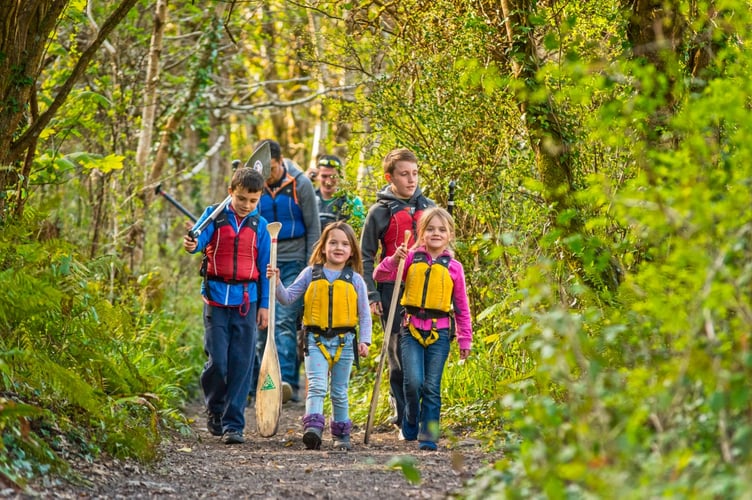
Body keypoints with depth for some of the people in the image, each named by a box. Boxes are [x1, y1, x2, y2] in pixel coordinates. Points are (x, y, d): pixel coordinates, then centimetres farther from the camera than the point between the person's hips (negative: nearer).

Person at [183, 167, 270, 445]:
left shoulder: (259, 226, 6)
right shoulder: (215, 216, 1)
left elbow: (265, 267, 9)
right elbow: (200, 238, -17)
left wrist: (265, 304, 6)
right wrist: (191, 244, -41)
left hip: (246, 301, 2)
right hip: (216, 298, -2)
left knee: (241, 364, -2)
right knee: (217, 361, -4)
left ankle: (233, 424, 3)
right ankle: (214, 409, 21)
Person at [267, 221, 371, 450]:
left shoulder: (355, 280, 5)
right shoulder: (311, 274, 5)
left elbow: (364, 314, 7)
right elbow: (287, 298, 5)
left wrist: (364, 340, -2)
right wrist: (277, 283, -13)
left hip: (344, 341, 1)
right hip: (316, 339, -1)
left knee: (340, 392, 11)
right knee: (317, 386, -17)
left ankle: (341, 434, 23)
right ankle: (313, 428, -27)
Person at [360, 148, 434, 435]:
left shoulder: (427, 207, 11)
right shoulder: (380, 212, 0)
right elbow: (365, 256, 2)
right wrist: (371, 296, -5)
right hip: (393, 291, -3)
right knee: (399, 357, 0)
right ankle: (404, 419, 6)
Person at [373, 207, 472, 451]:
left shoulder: (454, 268, 5)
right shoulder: (412, 259, 5)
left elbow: (462, 307, 10)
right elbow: (379, 275, 2)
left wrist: (465, 339, 10)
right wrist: (394, 259, -16)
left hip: (440, 331, 0)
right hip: (412, 328, 0)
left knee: (432, 386, 0)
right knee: (413, 381, -12)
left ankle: (428, 436, 8)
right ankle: (410, 423, 15)